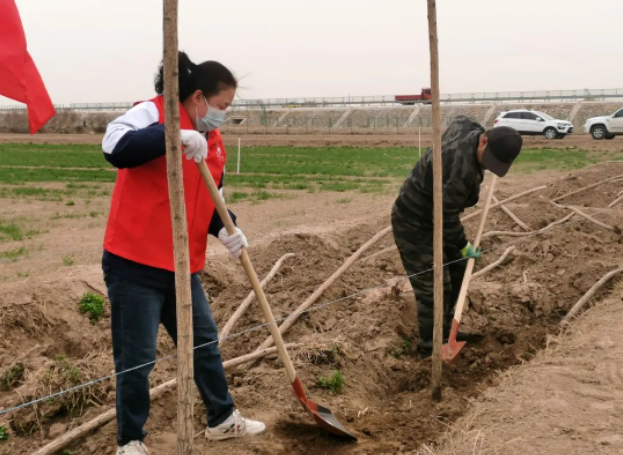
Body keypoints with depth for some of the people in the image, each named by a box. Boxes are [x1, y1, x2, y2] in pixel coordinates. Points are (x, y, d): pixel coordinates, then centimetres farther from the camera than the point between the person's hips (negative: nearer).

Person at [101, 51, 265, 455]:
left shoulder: (213, 141, 11)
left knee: (205, 343, 17)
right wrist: (174, 135, -39)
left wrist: (225, 229, -4)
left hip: (183, 266, 8)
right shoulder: (152, 114, -12)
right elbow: (115, 147, -31)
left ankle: (223, 419, 35)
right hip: (134, 263, -7)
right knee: (136, 358, 2)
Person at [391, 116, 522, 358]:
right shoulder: (462, 168, -36)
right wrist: (463, 245, -13)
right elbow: (445, 217, -28)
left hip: (433, 217, 10)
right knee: (433, 286, -7)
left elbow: (460, 120, 20)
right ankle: (428, 347, 7)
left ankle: (444, 330, 30)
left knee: (456, 269, 16)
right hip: (414, 224, -10)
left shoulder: (468, 128, -9)